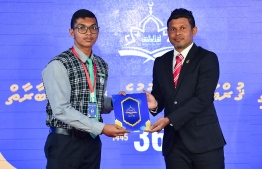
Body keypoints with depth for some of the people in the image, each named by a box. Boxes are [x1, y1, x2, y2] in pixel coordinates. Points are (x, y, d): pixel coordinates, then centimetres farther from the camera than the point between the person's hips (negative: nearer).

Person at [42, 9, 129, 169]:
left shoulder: (102, 66, 9)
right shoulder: (58, 65, -12)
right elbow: (62, 110, -20)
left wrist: (114, 102, -4)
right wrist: (101, 128, -21)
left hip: (92, 142, 6)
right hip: (65, 143, -6)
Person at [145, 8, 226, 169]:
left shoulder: (207, 58, -3)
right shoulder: (160, 62, 13)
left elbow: (203, 98, -14)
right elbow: (159, 95, 14)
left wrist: (169, 119, -20)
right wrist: (154, 103, -11)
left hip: (204, 139, -4)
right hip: (173, 142, 4)